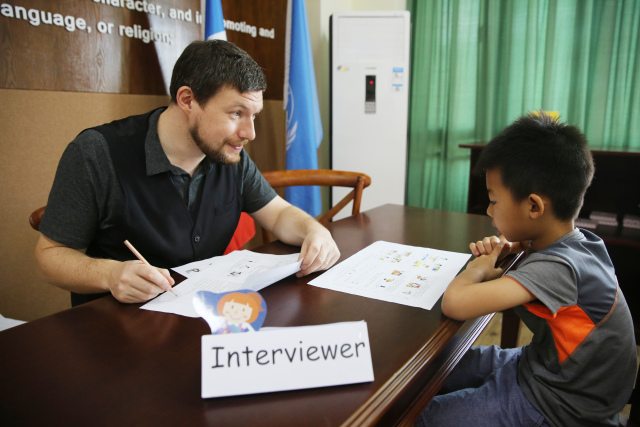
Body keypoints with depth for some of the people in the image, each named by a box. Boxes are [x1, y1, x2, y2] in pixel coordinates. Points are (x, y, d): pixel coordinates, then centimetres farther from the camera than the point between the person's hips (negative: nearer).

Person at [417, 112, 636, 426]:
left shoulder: (555, 268, -33)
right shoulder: (581, 241, -6)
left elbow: (455, 303, -44)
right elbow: (551, 248, 22)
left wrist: (481, 268, -21)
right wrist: (511, 247, 0)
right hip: (549, 368, 9)